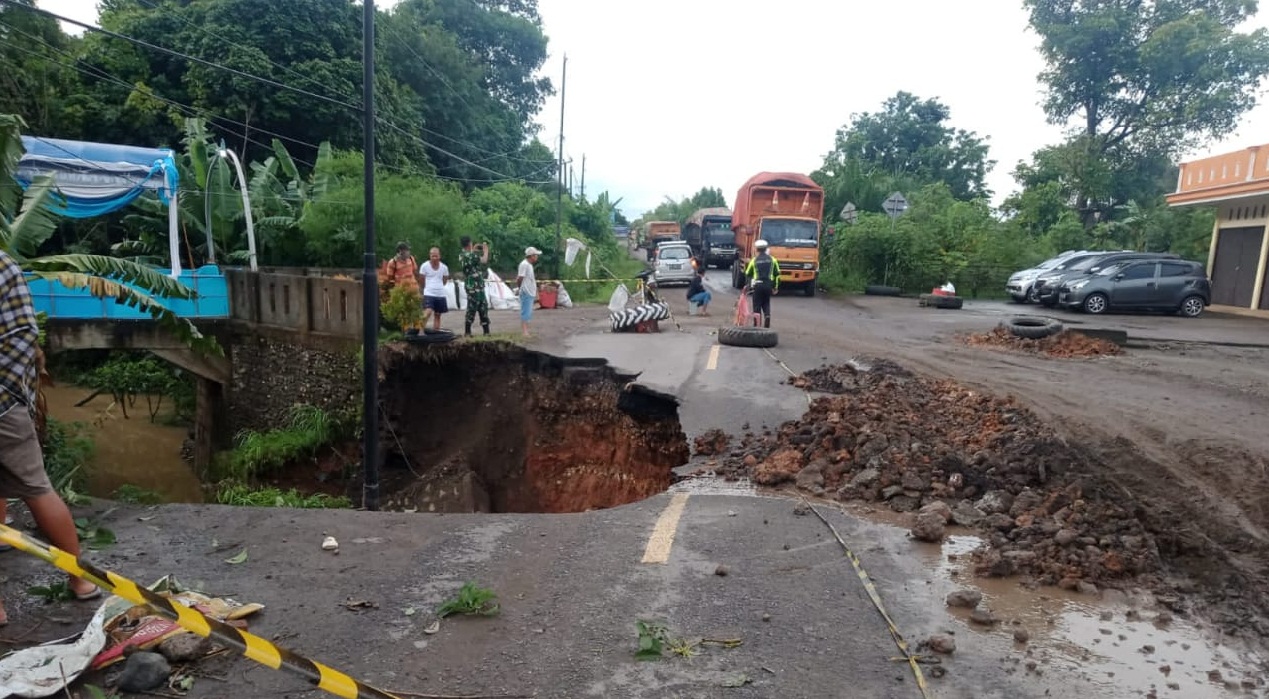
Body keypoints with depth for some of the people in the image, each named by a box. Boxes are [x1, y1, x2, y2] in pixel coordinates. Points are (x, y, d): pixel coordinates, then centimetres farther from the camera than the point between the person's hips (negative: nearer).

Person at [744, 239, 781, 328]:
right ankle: (767, 315, -7)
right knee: (766, 304, 17)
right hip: (768, 285, 2)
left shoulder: (754, 260, -2)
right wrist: (776, 287, 12)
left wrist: (749, 284, 20)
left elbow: (748, 274, 5)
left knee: (757, 305, 4)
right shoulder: (772, 259, 4)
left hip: (758, 285, -2)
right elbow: (777, 274, 5)